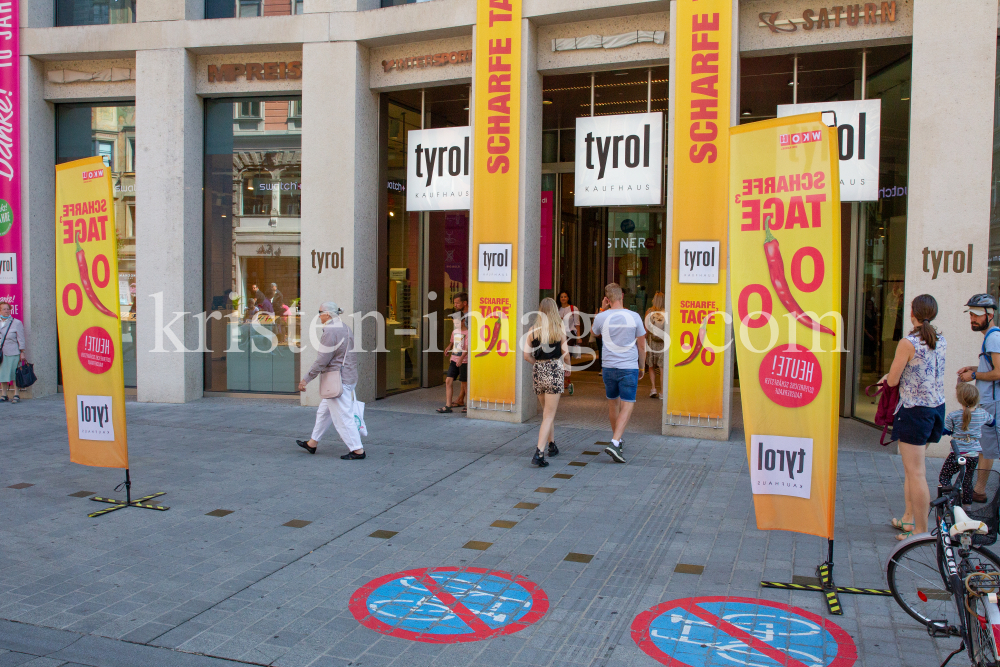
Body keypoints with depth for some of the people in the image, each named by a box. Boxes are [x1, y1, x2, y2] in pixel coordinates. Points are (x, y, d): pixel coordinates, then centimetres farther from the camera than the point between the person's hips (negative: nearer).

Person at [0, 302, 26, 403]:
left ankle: (17, 395, 1)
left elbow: (21, 339, -2)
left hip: (13, 353, -4)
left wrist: (22, 353, -5)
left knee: (14, 374, -5)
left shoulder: (16, 323, -1)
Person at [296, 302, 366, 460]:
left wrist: (306, 379, -11)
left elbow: (322, 360, -19)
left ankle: (357, 450, -2)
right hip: (348, 378, 10)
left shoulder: (330, 331, -17)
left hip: (337, 380, -10)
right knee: (323, 411, 20)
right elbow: (352, 356, 18)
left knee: (342, 416, -4)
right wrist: (354, 378, 24)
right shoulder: (345, 328, 13)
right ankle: (312, 443, 31)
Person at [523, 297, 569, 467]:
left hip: (537, 372, 3)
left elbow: (526, 355, 1)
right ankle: (539, 453, -13)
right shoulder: (559, 329, -4)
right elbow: (565, 353, -3)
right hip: (555, 371, -3)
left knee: (547, 412, 23)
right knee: (549, 415, -2)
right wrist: (567, 364, 17)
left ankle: (552, 445, 34)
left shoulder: (533, 330, 2)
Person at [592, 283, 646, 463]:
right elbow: (642, 345, 2)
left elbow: (595, 333, 20)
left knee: (613, 403, 18)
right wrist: (642, 367, 14)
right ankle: (614, 443, -15)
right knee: (627, 406, 0)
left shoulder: (602, 317, -3)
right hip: (629, 367, -2)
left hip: (608, 367, 2)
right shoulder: (634, 317, -5)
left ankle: (617, 441, 31)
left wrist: (602, 310, 16)